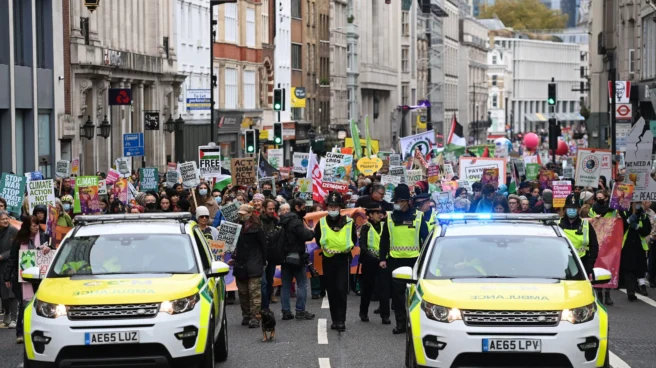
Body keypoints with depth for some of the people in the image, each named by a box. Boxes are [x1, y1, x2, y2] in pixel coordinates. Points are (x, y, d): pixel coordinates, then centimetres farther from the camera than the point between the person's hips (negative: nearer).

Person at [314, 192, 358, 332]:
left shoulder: (349, 222, 0)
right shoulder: (321, 223, 4)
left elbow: (354, 239, 11)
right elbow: (317, 239, 15)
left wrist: (348, 247, -2)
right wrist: (325, 248, 1)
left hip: (343, 260, -3)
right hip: (328, 260, 3)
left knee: (341, 290, -12)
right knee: (331, 291, 7)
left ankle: (341, 320, -11)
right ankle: (335, 319, 17)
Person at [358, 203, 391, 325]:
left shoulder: (385, 226, 10)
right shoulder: (366, 227, 1)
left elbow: (388, 242, 9)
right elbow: (362, 245, -8)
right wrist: (372, 255, -21)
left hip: (383, 261, 2)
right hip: (369, 262, -2)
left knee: (384, 288, -7)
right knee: (367, 288, 8)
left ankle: (385, 316, -8)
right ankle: (363, 313, 22)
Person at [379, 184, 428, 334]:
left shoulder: (418, 217, 1)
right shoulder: (390, 217, 5)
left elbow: (426, 238, 4)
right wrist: (382, 258, 4)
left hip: (414, 259, -1)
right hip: (395, 260, 2)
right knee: (397, 292, 1)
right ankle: (401, 323, 7)